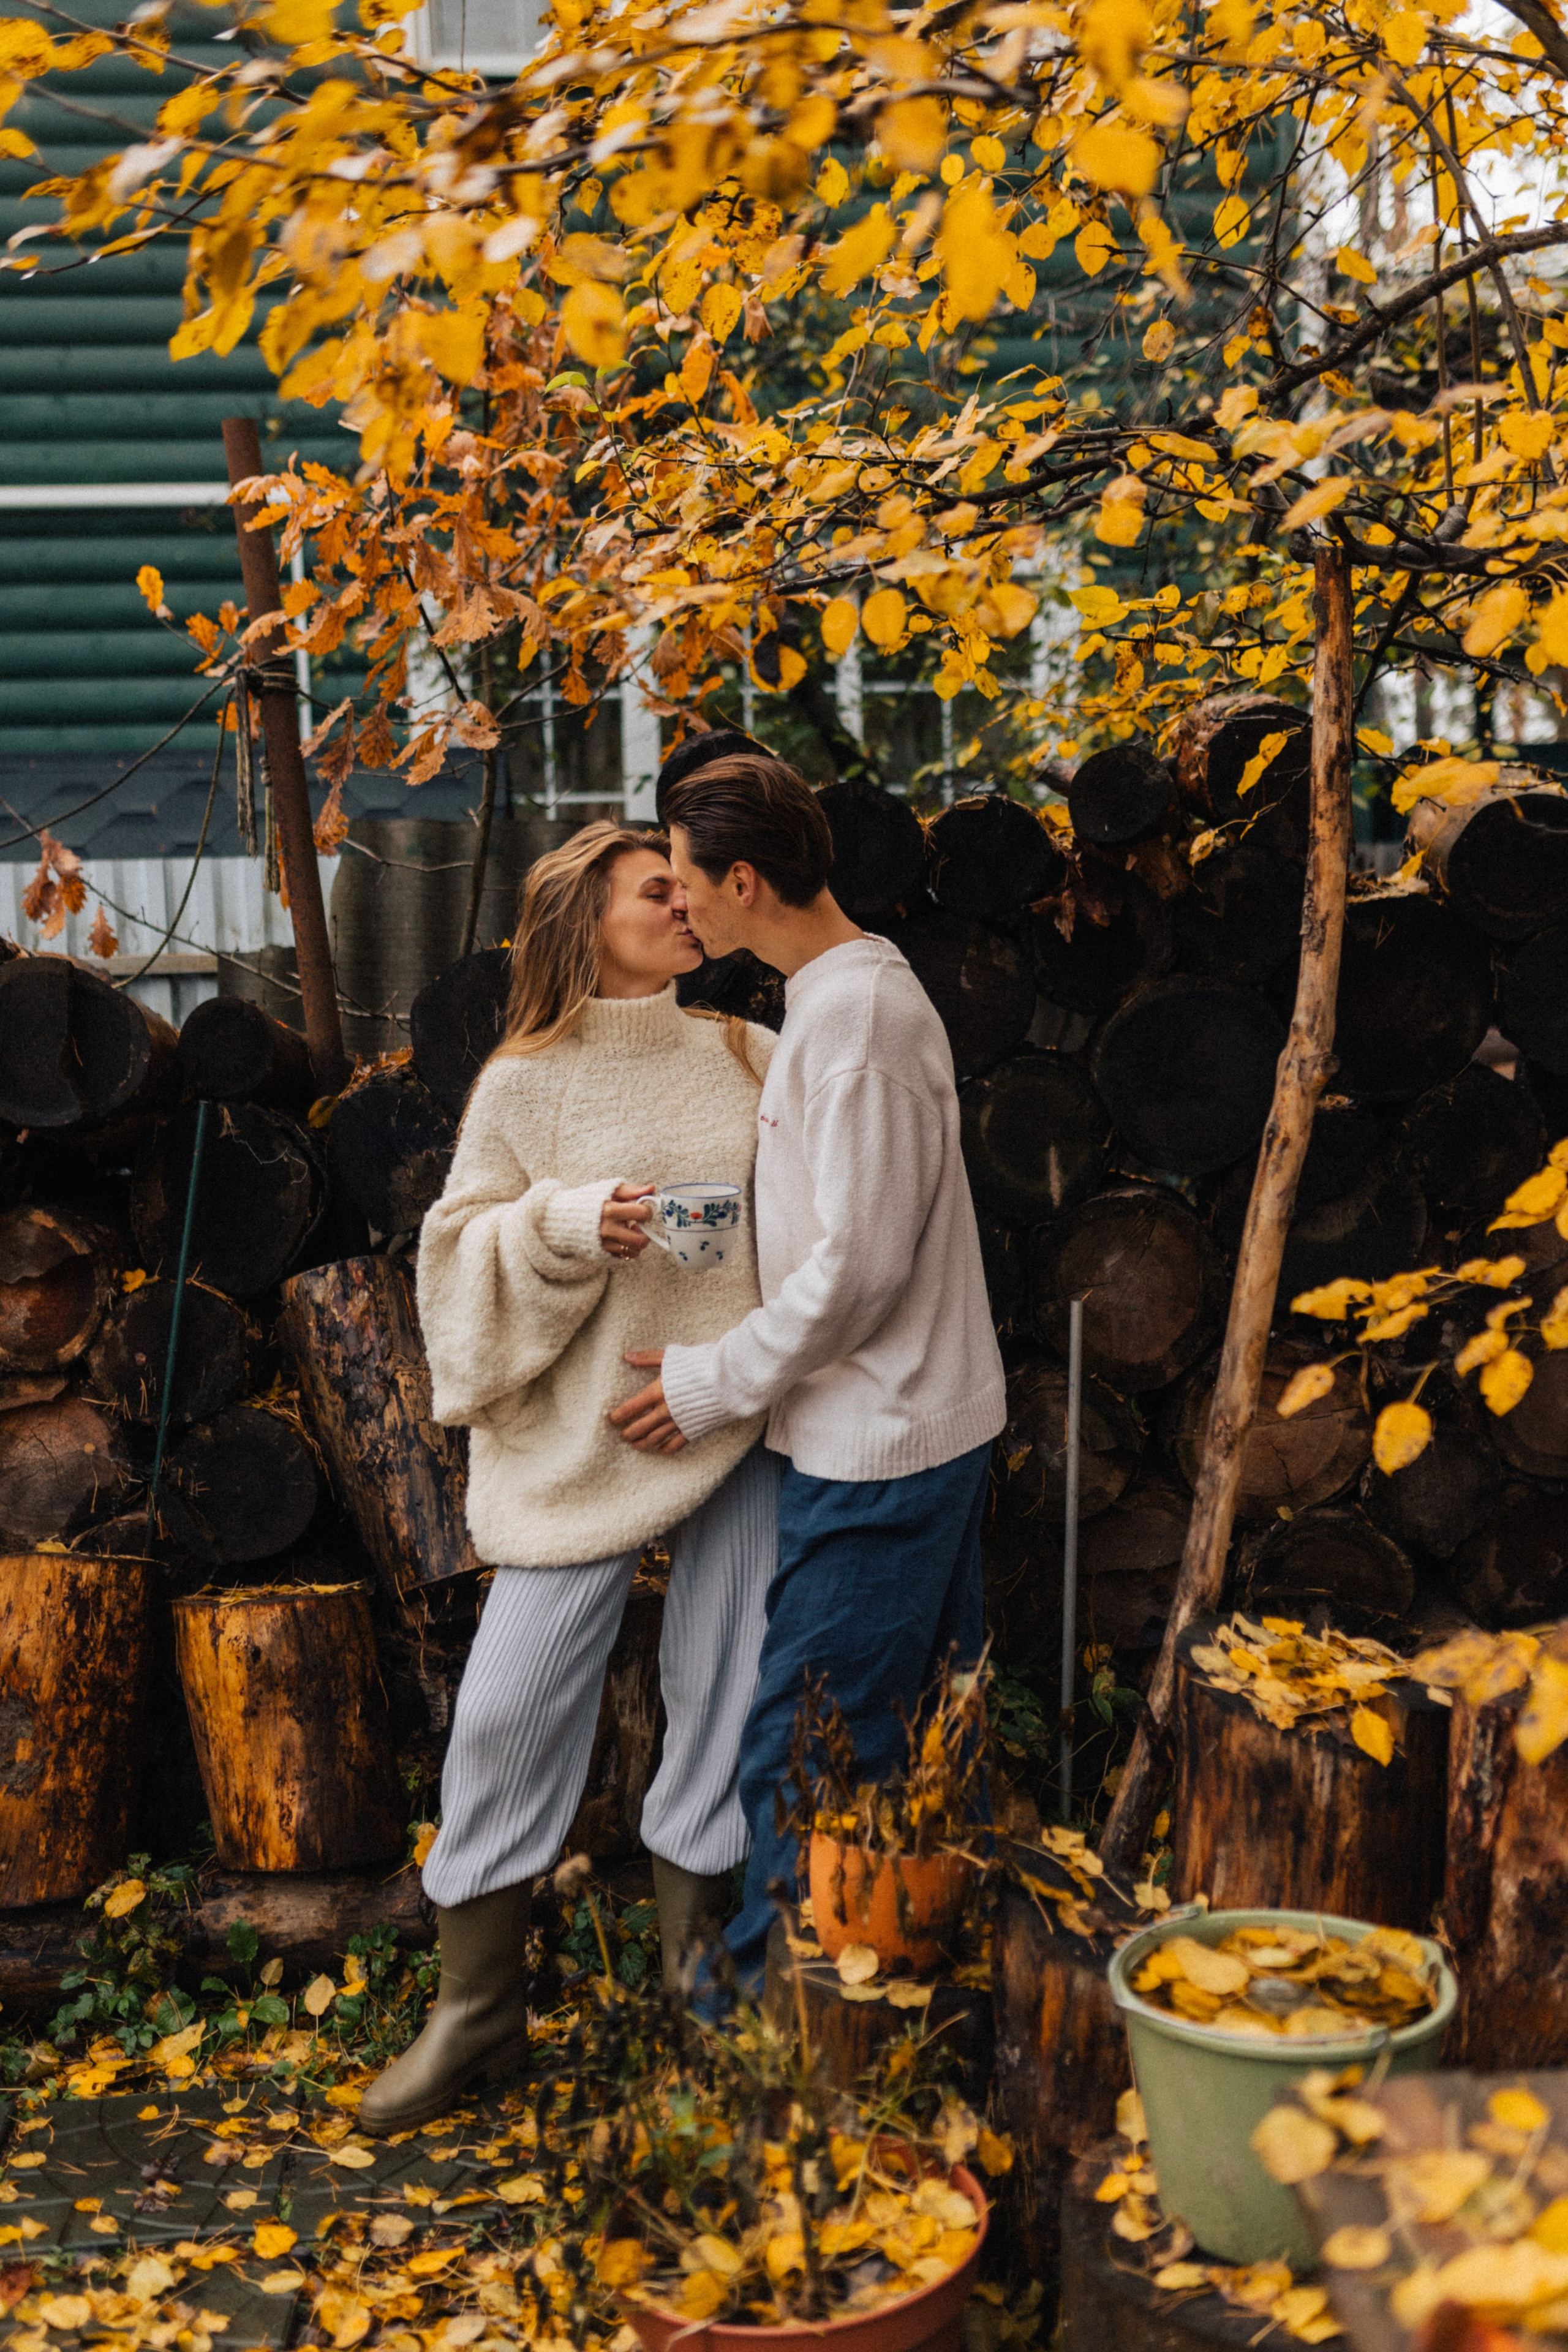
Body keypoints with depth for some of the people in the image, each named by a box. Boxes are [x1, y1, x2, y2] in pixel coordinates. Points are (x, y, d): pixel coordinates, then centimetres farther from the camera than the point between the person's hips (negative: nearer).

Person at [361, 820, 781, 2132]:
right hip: (581, 1429, -2)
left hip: (737, 1419, 2)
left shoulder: (749, 1059, 7)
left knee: (724, 1696, 10)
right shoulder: (528, 1084, 0)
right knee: (511, 1706, -2)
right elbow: (465, 1249, 0)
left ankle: (701, 1955, 31)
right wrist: (569, 1226, -17)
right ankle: (477, 2007, 15)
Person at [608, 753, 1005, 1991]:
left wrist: (716, 1383, -13)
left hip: (877, 1447, -10)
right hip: (930, 1421, 10)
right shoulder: (858, 989, 11)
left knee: (802, 1749, 0)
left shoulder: (857, 1018, -21)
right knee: (928, 1725, 19)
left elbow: (859, 1263, -23)